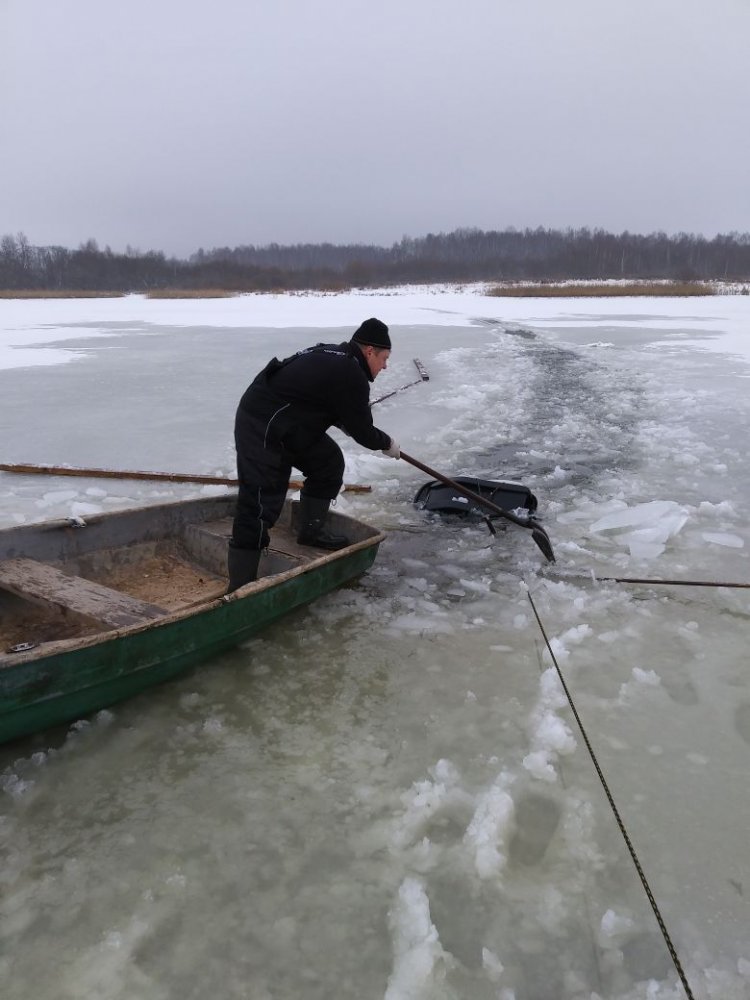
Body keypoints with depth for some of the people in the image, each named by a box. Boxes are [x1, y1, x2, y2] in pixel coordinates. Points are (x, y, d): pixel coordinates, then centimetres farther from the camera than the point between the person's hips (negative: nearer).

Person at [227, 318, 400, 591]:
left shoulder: (332, 355, 13)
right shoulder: (351, 376, -16)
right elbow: (362, 432, -7)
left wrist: (341, 421, 25)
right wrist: (387, 444, 10)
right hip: (262, 429, -10)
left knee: (329, 463, 17)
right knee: (259, 506, -13)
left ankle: (312, 530, 28)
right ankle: (240, 588, -11)